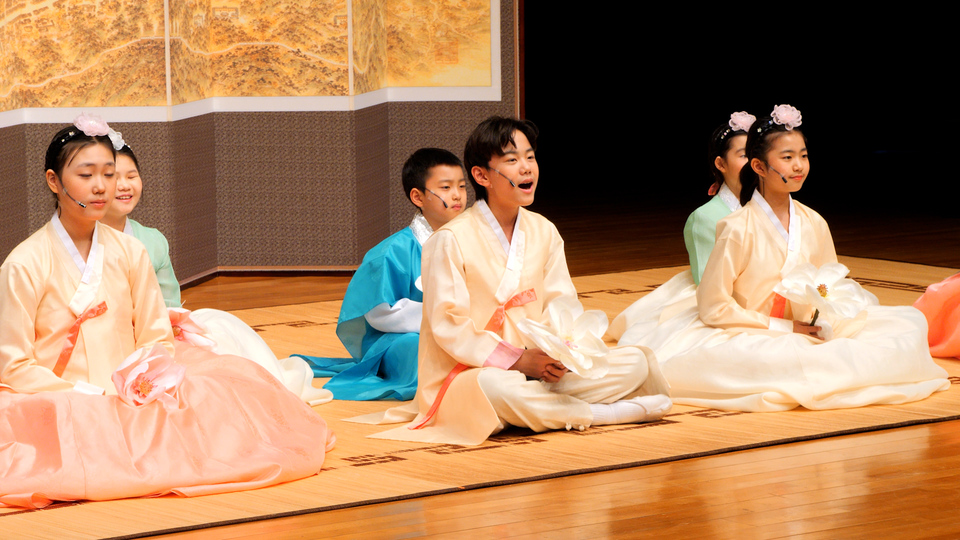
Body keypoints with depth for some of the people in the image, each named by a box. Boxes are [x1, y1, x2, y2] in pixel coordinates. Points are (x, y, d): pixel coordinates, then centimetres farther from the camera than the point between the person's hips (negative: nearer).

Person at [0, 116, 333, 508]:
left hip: (130, 398, 3)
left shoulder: (129, 252, 10)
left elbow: (157, 341, 12)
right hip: (62, 402, -3)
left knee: (234, 377, -17)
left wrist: (149, 378, -12)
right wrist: (87, 399, -18)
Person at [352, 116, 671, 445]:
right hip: (466, 375, -5)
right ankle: (599, 414, -27)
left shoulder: (544, 232, 9)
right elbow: (449, 327, -13)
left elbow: (562, 304, 7)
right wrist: (518, 359, -20)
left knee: (636, 363, -9)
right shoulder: (450, 241, -10)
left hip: (538, 370, 6)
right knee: (493, 387, -43)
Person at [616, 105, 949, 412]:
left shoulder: (815, 225, 3)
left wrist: (826, 318, -12)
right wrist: (783, 328, -14)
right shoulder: (738, 229, -13)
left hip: (806, 335, 5)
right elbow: (712, 306, -12)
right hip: (746, 337, -5)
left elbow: (831, 291, 14)